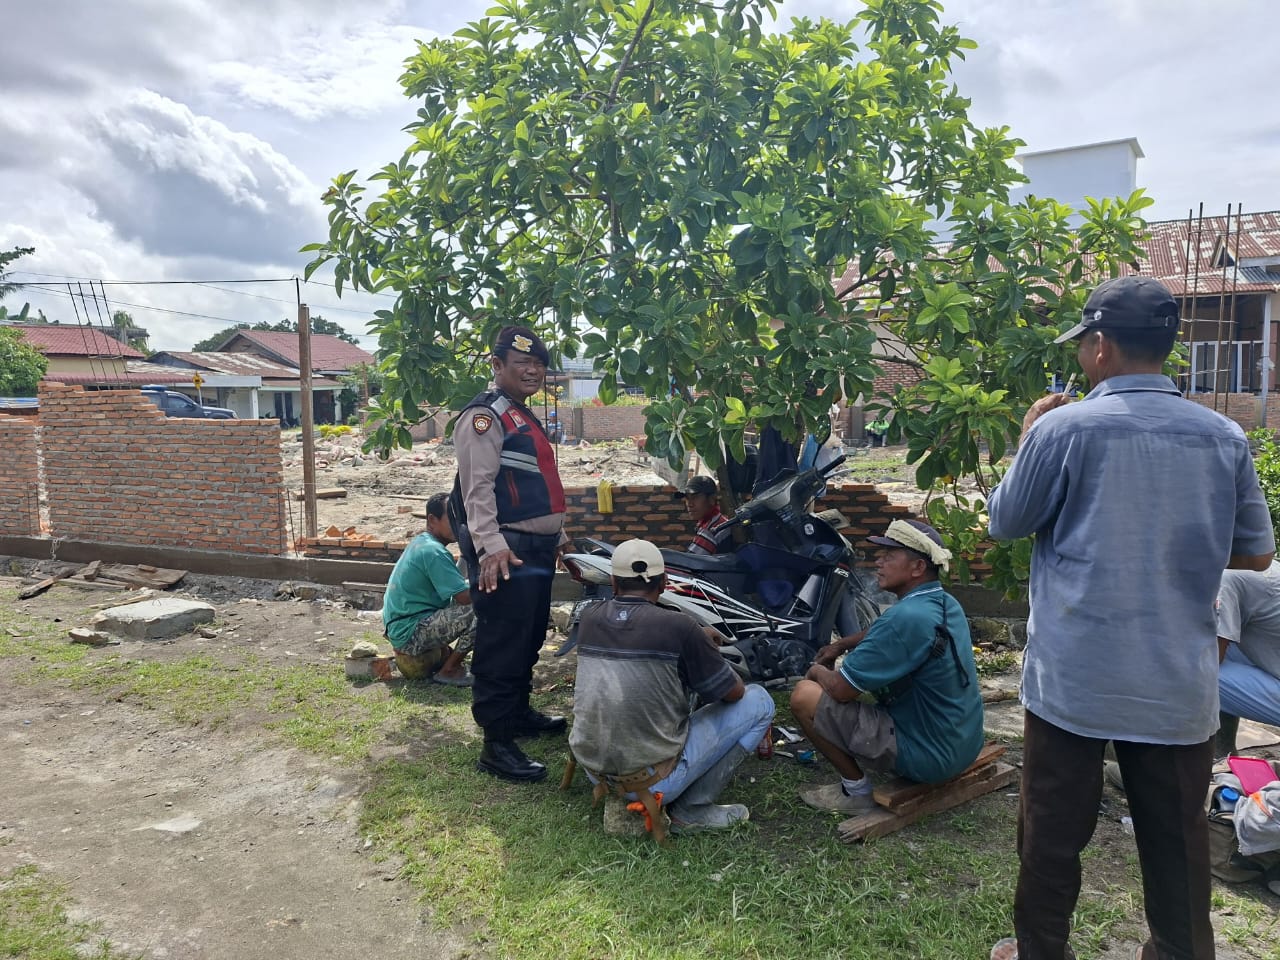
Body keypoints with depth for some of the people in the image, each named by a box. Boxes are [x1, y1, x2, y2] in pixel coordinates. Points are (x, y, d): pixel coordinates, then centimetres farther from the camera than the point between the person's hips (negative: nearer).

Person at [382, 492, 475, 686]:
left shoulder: (421, 543, 11)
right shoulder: (433, 552, -19)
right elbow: (464, 597, -23)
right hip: (410, 634, -10)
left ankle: (438, 656, 15)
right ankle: (449, 670, -7)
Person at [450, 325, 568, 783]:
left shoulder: (524, 416, 20)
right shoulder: (484, 416, -11)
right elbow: (478, 486, -22)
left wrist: (557, 534, 29)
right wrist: (490, 545, -31)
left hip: (537, 549, 10)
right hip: (506, 554, -10)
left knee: (529, 641, 20)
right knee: (501, 648, -6)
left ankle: (519, 713, 36)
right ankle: (496, 746, 1)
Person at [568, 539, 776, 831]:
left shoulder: (589, 620, 2)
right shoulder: (676, 626, -14)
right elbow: (733, 693, -3)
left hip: (593, 770, 6)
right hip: (653, 780, -6)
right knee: (759, 700, 5)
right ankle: (691, 809, 3)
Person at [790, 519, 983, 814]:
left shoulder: (905, 618, -26)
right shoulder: (947, 605, 3)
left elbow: (841, 689, -21)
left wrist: (817, 670, 0)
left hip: (928, 756, -9)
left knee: (804, 695, -10)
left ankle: (857, 791, 3)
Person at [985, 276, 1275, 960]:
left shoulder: (1063, 427, -12)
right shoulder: (1224, 437, -1)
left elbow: (1004, 522, 0)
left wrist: (1028, 438, 11)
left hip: (1073, 679, -3)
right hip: (1178, 683, 4)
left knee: (1053, 833, 12)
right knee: (1178, 839, 17)